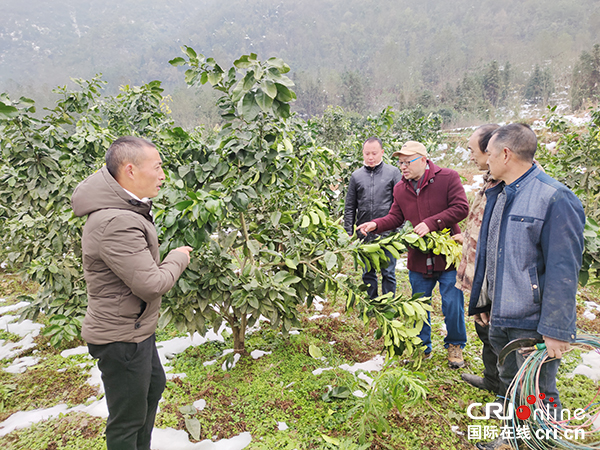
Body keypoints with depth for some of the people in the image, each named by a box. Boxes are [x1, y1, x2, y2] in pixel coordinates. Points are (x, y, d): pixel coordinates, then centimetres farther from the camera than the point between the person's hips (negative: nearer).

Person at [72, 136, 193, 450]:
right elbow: (151, 285, -29)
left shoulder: (123, 208, 3)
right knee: (127, 420, 9)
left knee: (154, 385, 29)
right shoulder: (116, 224, -31)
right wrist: (178, 258, -12)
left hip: (135, 329, 11)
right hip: (121, 338, -11)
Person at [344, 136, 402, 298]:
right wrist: (349, 232, 6)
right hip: (364, 234, 3)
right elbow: (349, 207, 11)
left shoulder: (393, 172, 2)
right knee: (368, 274, 12)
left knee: (388, 273, 5)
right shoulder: (356, 176, 9)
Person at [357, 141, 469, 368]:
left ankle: (455, 345, 30)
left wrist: (431, 223, -23)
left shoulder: (448, 177, -8)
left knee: (452, 305, 5)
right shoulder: (400, 188, 6)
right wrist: (376, 225, -12)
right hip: (418, 260, 4)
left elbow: (461, 208, -15)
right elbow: (395, 217, 7)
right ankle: (421, 346, 33)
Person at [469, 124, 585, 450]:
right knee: (510, 385, 24)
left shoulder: (554, 198, -18)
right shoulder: (498, 195, 8)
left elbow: (563, 270, -20)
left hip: (533, 322, -8)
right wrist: (483, 301, 18)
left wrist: (557, 329, -19)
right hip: (500, 317, 8)